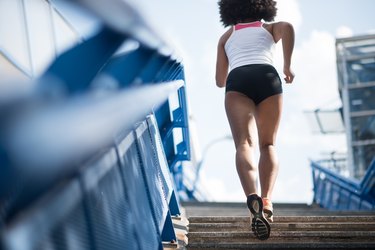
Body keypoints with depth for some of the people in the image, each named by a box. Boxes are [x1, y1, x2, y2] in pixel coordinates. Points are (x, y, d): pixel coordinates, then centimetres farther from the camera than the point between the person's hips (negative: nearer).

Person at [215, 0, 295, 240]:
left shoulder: (227, 36, 34)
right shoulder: (271, 28, 30)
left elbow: (220, 81, 31)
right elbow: (288, 27, 3)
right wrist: (288, 66, 8)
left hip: (237, 80, 0)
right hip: (267, 77, 0)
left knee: (245, 143, -14)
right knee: (268, 144, 5)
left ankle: (252, 197, -42)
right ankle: (266, 201, -22)